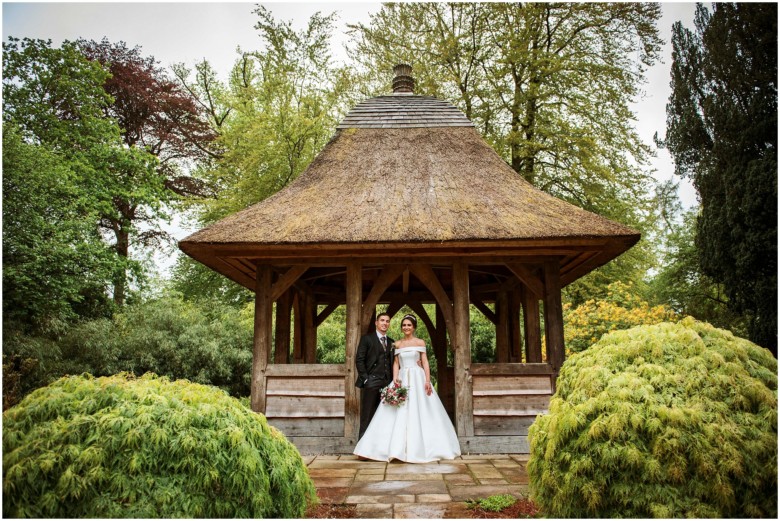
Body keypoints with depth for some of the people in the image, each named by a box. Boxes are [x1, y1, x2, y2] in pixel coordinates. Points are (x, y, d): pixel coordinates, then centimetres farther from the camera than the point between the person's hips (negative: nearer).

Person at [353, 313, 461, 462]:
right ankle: (397, 448, 5)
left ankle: (418, 448, 11)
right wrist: (395, 379, -8)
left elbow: (425, 362, -2)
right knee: (399, 414, 0)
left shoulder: (420, 342, 3)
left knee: (418, 413, 0)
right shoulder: (397, 344, 10)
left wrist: (428, 381, -12)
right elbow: (396, 364, 8)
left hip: (418, 379, -2)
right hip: (402, 380, 2)